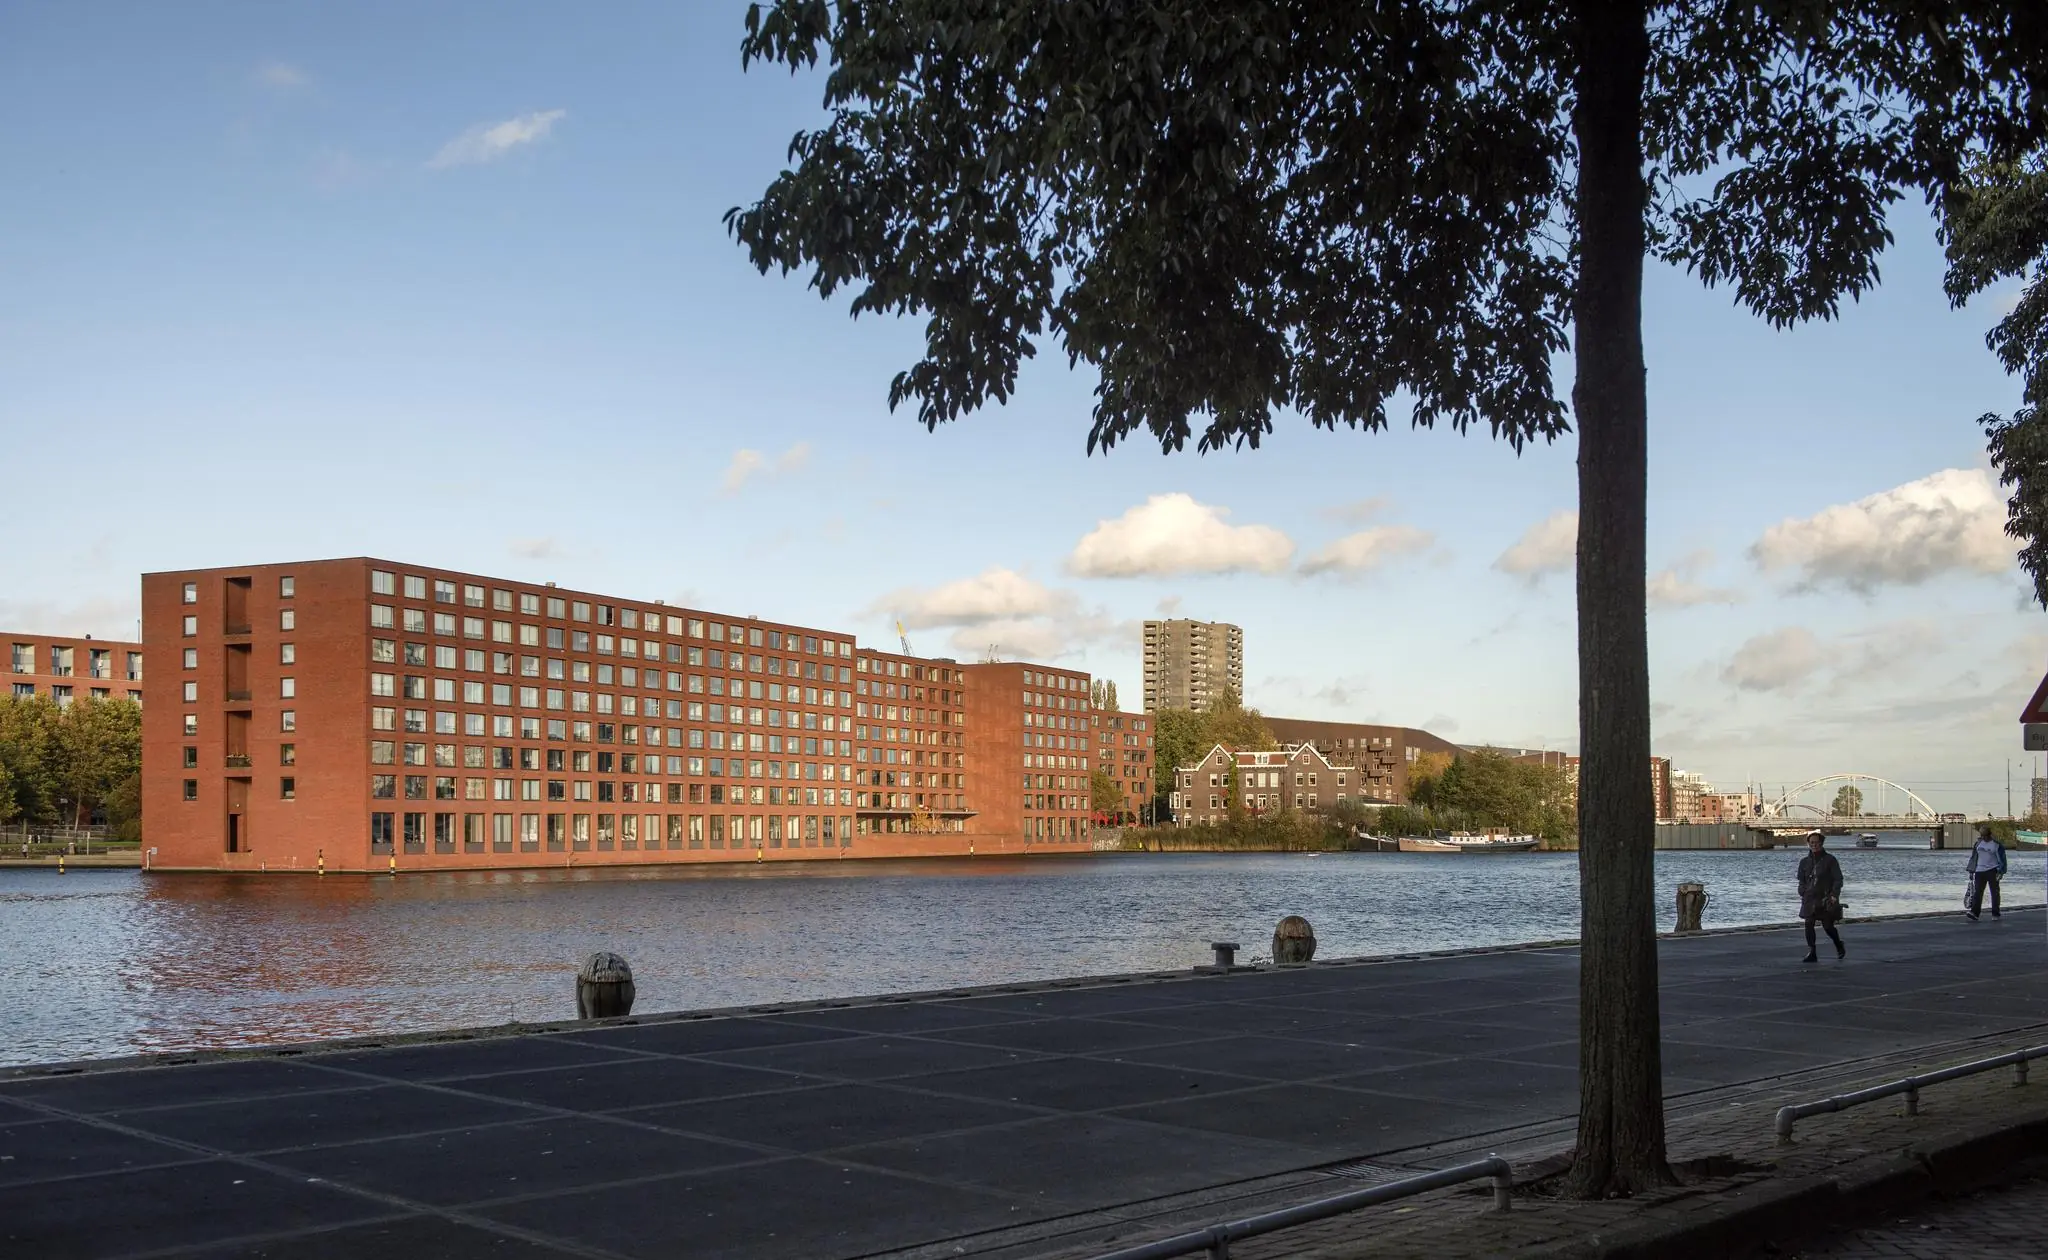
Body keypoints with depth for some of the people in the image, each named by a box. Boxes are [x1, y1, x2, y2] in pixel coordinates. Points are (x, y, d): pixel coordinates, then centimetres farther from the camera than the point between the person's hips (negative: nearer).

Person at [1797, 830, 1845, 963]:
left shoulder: (1830, 860, -3)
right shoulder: (1804, 861, 9)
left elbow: (1838, 879, -4)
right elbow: (1802, 880, 17)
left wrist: (1834, 895, -15)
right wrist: (1802, 894, 3)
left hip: (1826, 899, -4)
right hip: (1810, 899, 4)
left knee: (1828, 926, 1)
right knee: (1809, 925, -5)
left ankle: (1839, 946, 29)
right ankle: (1811, 953, 0)